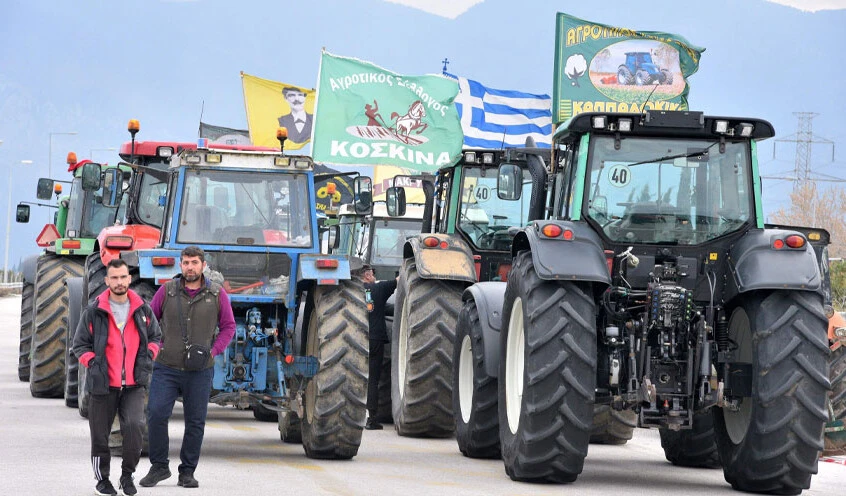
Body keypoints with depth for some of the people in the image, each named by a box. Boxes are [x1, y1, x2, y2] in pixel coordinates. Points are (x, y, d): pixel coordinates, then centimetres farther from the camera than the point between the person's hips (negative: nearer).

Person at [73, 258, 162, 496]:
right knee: (100, 435, 6)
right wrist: (93, 363, -9)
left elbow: (155, 336, 21)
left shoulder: (142, 310, 6)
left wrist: (148, 356, 4)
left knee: (134, 425, -18)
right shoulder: (93, 312, -2)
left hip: (134, 384, 1)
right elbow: (80, 345, 6)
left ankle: (128, 474, -1)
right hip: (102, 385, -1)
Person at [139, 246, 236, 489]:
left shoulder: (216, 294, 2)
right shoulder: (167, 291, 2)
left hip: (200, 372, 0)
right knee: (156, 414, -11)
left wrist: (214, 350, -6)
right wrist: (155, 346, -3)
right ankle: (159, 466, 4)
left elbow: (228, 326, 8)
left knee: (195, 421, 5)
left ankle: (187, 472, 15)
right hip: (166, 367, 0)